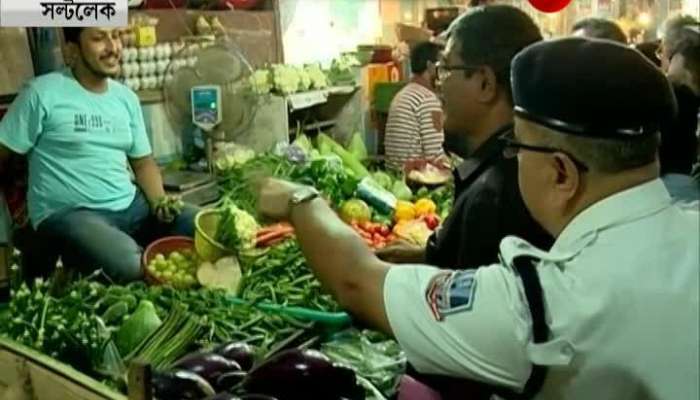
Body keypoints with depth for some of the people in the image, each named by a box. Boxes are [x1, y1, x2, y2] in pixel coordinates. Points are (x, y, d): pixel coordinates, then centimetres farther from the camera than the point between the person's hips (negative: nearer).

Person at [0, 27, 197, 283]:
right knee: (130, 266, -35)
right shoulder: (42, 93, -6)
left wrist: (159, 201, -2)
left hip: (130, 205, 6)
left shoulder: (127, 98, 12)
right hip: (69, 212, -6)